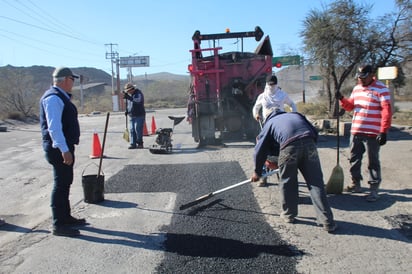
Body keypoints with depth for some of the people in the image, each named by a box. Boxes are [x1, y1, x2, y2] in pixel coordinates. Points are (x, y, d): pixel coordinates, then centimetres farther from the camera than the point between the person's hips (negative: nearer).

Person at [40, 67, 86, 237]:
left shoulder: (60, 97, 15)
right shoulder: (53, 98, -17)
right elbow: (53, 127, -25)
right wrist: (64, 150, -28)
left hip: (64, 147, 11)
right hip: (60, 149, -11)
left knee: (65, 182, 17)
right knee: (61, 184, -5)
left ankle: (65, 218, 31)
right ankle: (58, 225, 4)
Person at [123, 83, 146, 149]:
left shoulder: (138, 93, -10)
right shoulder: (130, 94, 15)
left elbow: (137, 100, -30)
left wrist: (127, 97, -35)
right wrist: (127, 110, 9)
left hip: (139, 115, -8)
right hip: (131, 116, 8)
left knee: (138, 130, -8)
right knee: (132, 130, 4)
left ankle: (140, 143, 3)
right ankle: (133, 144, 8)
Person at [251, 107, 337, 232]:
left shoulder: (269, 123, 29)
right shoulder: (296, 114, 37)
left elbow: (259, 150, 25)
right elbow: (314, 132, 27)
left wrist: (257, 172, 35)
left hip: (289, 146, -2)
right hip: (309, 143, 3)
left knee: (287, 182, 17)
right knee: (316, 182, 7)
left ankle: (289, 215, 30)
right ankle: (327, 222, 7)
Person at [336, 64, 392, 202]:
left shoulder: (381, 89, -10)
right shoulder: (356, 88, 11)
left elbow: (386, 112, -14)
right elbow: (350, 106, 18)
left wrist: (383, 132, -19)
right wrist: (342, 99, -3)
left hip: (372, 133, -7)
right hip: (355, 131, 7)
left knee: (373, 162, 2)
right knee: (354, 159, 15)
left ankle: (374, 189, 11)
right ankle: (356, 183, 30)